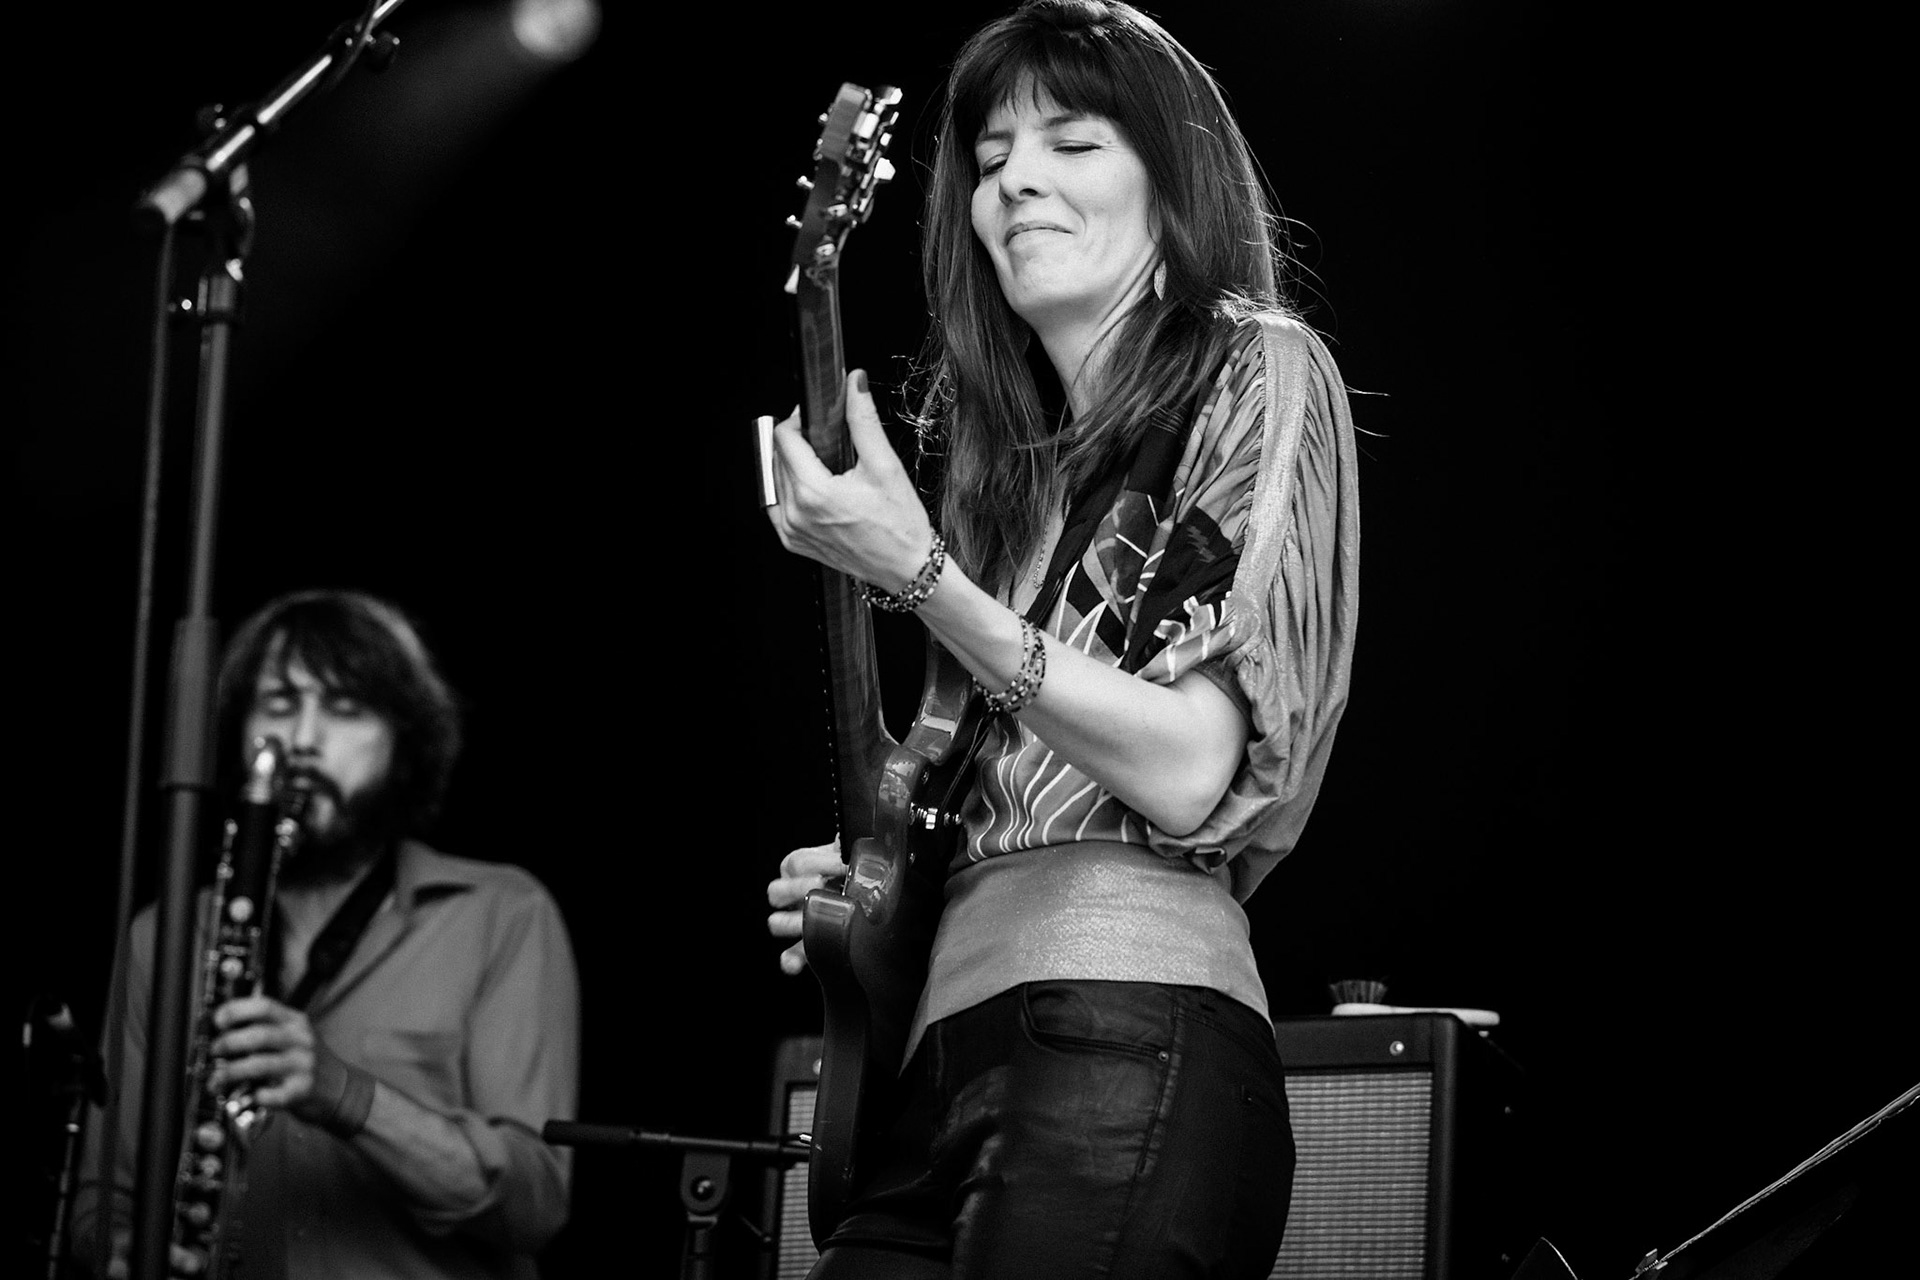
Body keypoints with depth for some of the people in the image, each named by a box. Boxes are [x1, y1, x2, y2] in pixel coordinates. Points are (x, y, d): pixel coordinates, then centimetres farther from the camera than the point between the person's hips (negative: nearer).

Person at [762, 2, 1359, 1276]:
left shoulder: (1257, 372, 2)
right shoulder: (1013, 453, 23)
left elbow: (1191, 776, -9)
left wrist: (919, 575, -12)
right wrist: (865, 880, 10)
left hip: (1125, 1031, -7)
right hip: (941, 1039, 7)